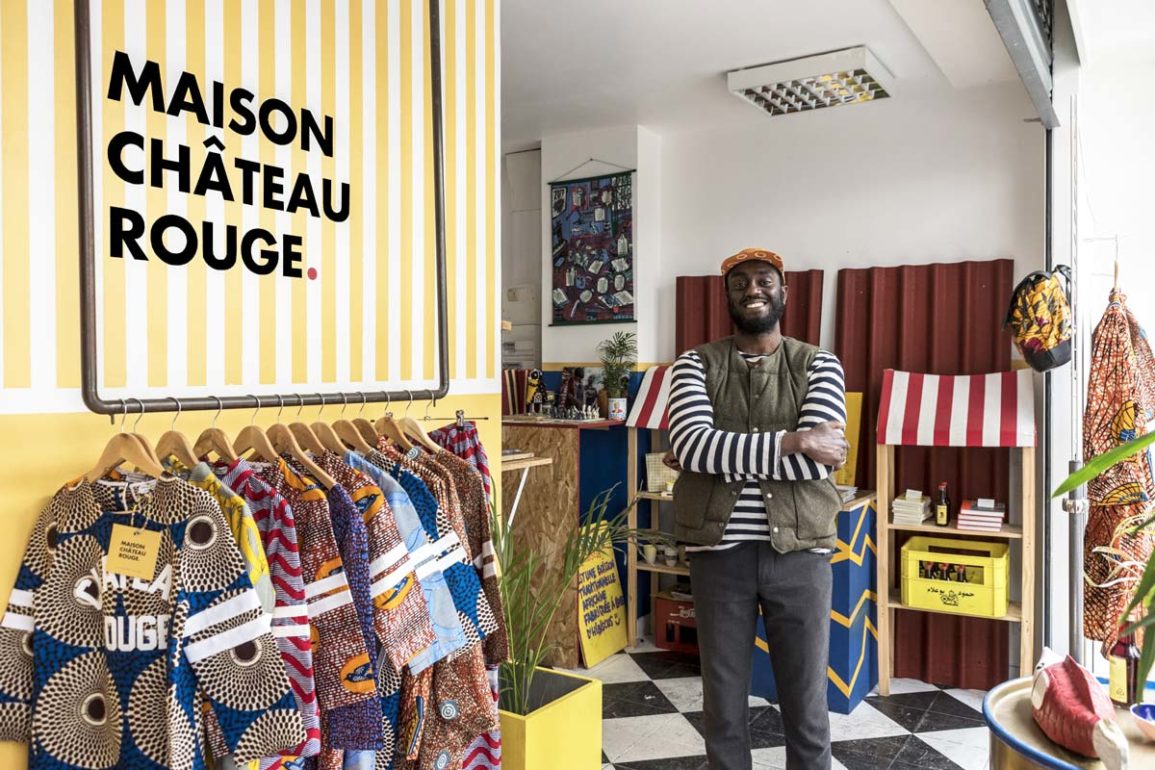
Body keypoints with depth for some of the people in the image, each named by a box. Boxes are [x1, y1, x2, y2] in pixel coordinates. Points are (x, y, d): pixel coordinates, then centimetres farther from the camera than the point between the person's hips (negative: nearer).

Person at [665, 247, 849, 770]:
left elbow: (815, 462, -13)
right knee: (723, 701, 13)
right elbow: (691, 444, -17)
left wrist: (719, 455, -13)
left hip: (799, 552, 0)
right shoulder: (696, 365, 2)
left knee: (807, 703, 12)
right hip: (719, 553, 0)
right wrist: (793, 441, -17)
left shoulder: (819, 366, 2)